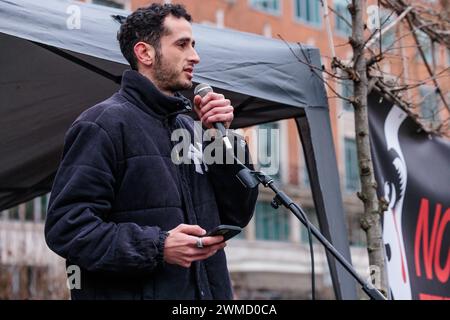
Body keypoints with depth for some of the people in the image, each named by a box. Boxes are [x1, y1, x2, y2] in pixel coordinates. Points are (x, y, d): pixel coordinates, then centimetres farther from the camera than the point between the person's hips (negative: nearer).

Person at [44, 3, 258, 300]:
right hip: (131, 290, -7)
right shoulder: (104, 125, -10)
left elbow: (236, 216, 8)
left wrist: (222, 138, -2)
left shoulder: (189, 128, 12)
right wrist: (157, 247, -26)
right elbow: (66, 225, -19)